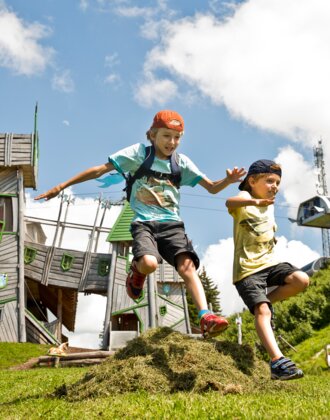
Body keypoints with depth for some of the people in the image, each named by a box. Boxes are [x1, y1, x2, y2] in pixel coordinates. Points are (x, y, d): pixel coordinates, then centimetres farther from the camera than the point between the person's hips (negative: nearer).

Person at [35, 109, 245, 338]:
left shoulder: (181, 162, 11)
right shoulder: (139, 152, 2)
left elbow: (212, 188, 11)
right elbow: (99, 170, 1)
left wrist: (228, 180, -12)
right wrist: (61, 186, -1)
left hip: (172, 224, 3)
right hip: (144, 223, -2)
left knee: (187, 266, -23)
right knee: (149, 263, -30)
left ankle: (206, 318, -30)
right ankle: (137, 270, 6)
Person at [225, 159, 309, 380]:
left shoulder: (270, 205, 15)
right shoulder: (245, 198, -9)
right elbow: (230, 202, -37)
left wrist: (272, 234, 15)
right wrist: (254, 201, -56)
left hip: (269, 262, 7)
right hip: (248, 268, -7)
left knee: (302, 280, -17)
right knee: (262, 311, -20)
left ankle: (267, 301, 4)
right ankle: (277, 361, -25)